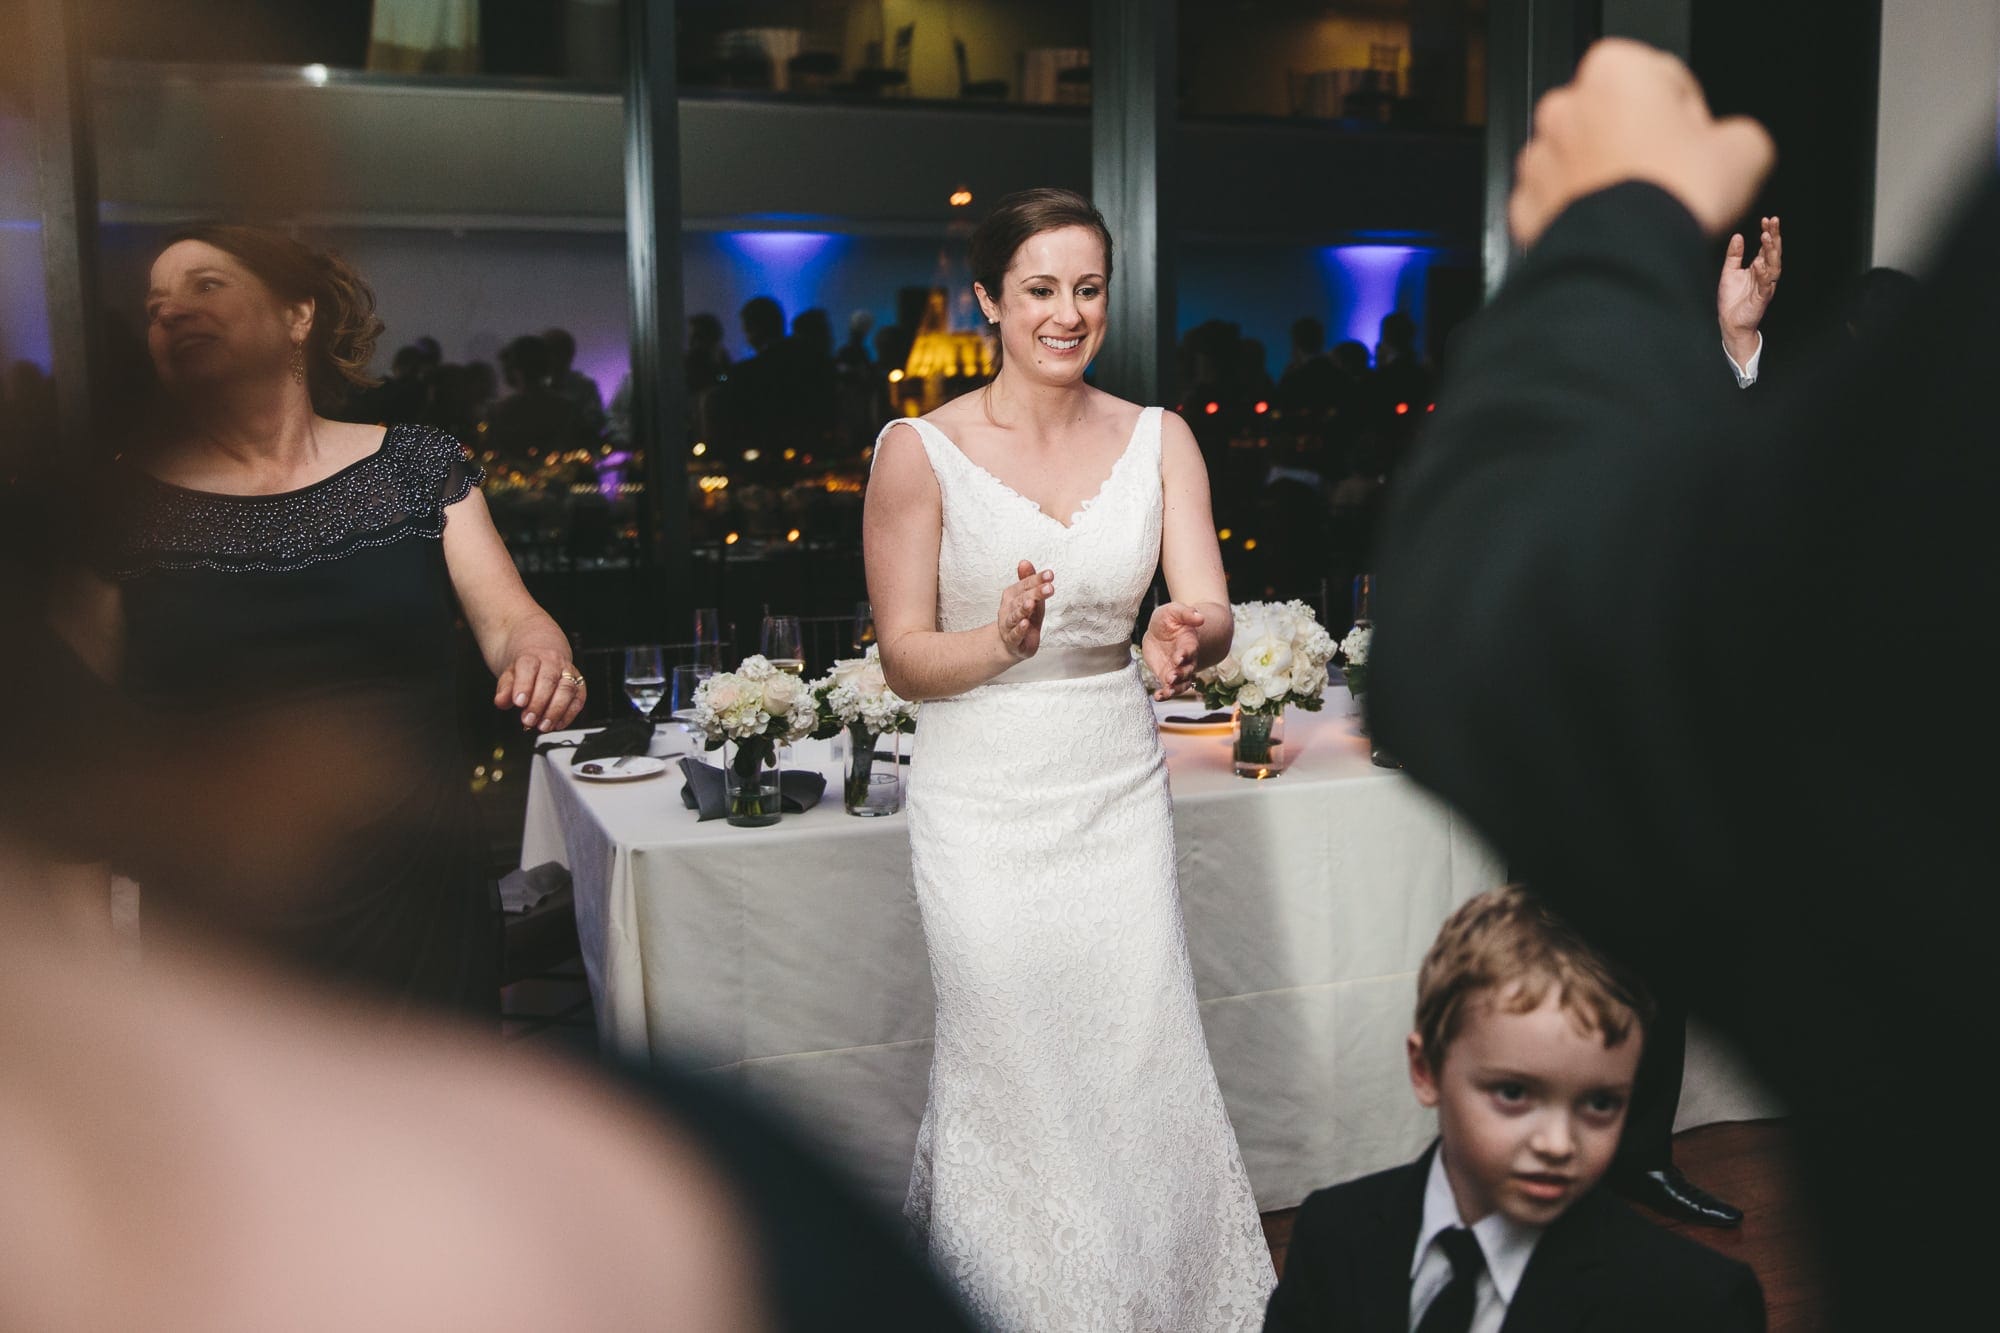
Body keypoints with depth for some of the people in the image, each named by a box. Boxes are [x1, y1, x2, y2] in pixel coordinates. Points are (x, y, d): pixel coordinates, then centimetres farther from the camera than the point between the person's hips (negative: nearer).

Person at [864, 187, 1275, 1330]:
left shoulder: (1158, 440, 3)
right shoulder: (922, 451, -6)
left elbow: (1210, 613, -5)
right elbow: (905, 657, -7)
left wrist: (1191, 637, -29)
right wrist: (1002, 642, -27)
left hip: (1119, 787, 3)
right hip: (987, 798, -2)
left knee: (1147, 1065, 4)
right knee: (1014, 1079, 3)